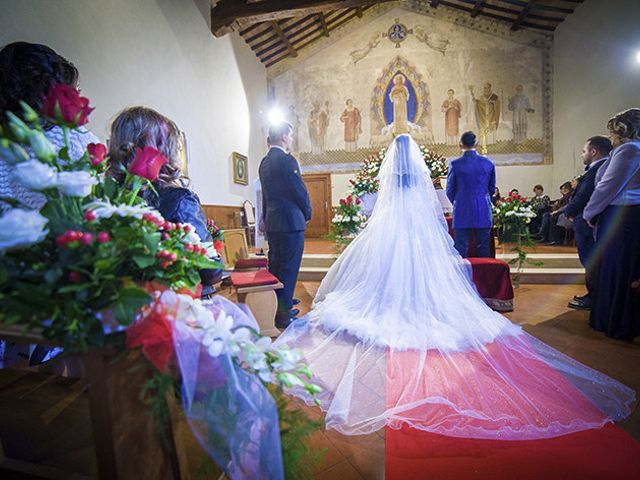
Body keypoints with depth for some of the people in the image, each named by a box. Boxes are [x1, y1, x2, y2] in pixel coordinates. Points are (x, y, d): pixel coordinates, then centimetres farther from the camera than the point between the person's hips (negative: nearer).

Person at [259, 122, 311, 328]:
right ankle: (283, 314, 6)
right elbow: (300, 190, -13)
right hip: (290, 222, -9)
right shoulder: (287, 160, -15)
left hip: (271, 222, 9)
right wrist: (307, 213, 3)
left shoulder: (264, 162, 12)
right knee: (289, 268, -1)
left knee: (275, 265, 17)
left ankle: (276, 305, 32)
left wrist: (266, 217, 19)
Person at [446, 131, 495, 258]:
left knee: (461, 249, 4)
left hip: (462, 213, -2)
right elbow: (492, 189, 11)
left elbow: (450, 191, 0)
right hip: (484, 213, 2)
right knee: (484, 250, 11)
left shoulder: (455, 164, -8)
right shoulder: (489, 163, 1)